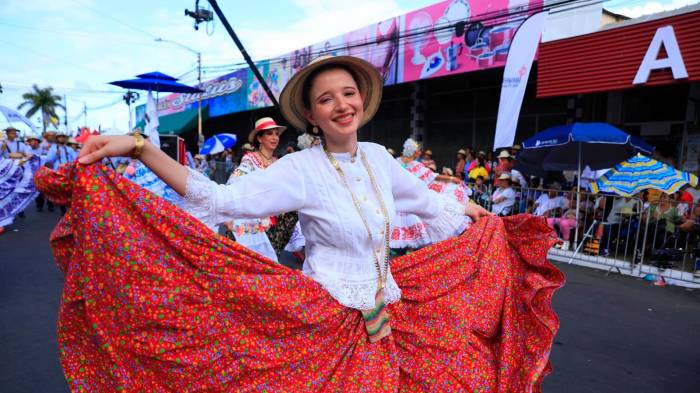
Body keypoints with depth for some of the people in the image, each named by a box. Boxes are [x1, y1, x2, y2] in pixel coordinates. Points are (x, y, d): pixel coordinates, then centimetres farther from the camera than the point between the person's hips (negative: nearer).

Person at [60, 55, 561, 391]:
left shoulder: (378, 157, 0)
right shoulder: (302, 169, -17)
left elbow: (423, 197, 17)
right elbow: (218, 198, -24)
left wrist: (472, 214, 27)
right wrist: (138, 148, -32)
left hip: (388, 313, 6)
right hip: (327, 321, -5)